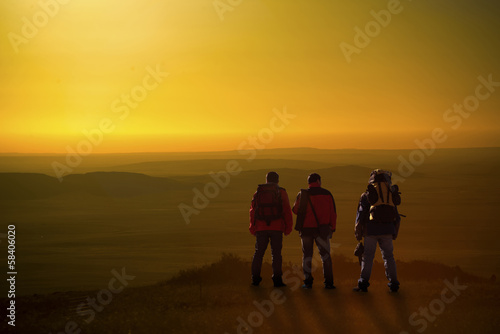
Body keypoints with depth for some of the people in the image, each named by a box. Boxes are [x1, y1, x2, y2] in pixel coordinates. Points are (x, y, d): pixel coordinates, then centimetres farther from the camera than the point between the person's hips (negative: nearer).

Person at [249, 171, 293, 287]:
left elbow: (253, 210, 7)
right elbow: (287, 211, -2)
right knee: (276, 253, 1)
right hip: (276, 228, -2)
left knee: (258, 253, 9)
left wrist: (252, 227, 13)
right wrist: (288, 226, 3)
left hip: (261, 227, 2)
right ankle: (277, 279, -2)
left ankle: (255, 278, 6)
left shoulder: (258, 192, 9)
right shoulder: (281, 192, 3)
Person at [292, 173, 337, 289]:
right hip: (322, 229, 0)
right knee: (325, 255, 7)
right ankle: (328, 282, 1)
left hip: (306, 228, 0)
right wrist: (332, 228, 10)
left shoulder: (303, 194, -2)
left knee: (307, 255, 9)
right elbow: (333, 213, 1)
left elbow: (296, 210, 4)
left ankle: (308, 282, 4)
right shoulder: (327, 194, 1)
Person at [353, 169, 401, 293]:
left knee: (367, 257, 4)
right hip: (387, 230, 2)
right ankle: (393, 284, 5)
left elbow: (361, 212, -2)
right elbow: (396, 215, 13)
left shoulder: (367, 193, 3)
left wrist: (358, 232, 3)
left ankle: (363, 283, 1)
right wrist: (394, 232, 18)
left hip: (372, 229, -2)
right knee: (388, 256, 9)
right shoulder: (390, 192, 12)